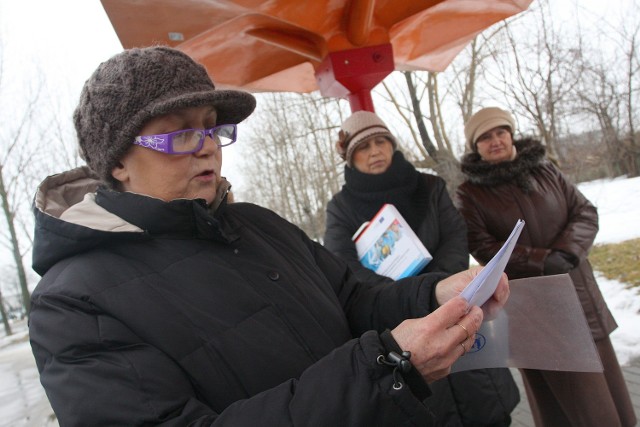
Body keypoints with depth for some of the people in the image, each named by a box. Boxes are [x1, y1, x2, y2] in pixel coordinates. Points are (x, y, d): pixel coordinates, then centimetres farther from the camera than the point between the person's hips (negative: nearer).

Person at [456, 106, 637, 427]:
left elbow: (585, 212, 5)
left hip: (577, 292, 4)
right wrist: (542, 260, -19)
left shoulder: (544, 170, 8)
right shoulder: (470, 193, -3)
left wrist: (566, 250, -14)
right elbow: (481, 247, -11)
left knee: (605, 386, 13)